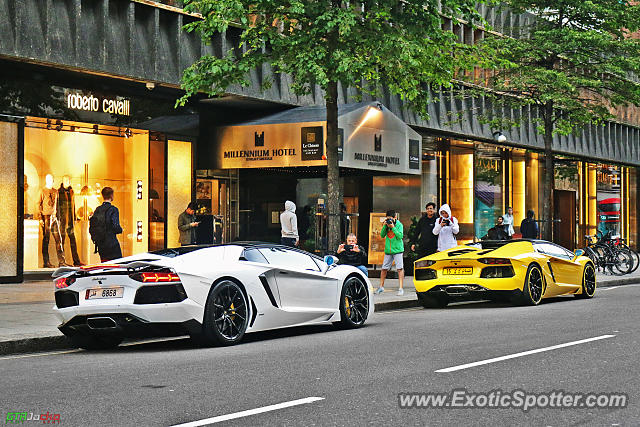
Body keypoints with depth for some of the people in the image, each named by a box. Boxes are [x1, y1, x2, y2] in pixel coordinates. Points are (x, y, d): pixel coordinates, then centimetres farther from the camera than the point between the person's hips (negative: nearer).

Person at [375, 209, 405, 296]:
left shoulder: (399, 225, -4)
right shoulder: (387, 224, 8)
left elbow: (400, 236, -14)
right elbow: (382, 235, 3)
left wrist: (393, 227, -18)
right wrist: (385, 226, -8)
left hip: (397, 250, -4)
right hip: (388, 250, 4)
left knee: (400, 269, -10)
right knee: (384, 269, 8)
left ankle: (401, 288, -10)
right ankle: (381, 287, 21)